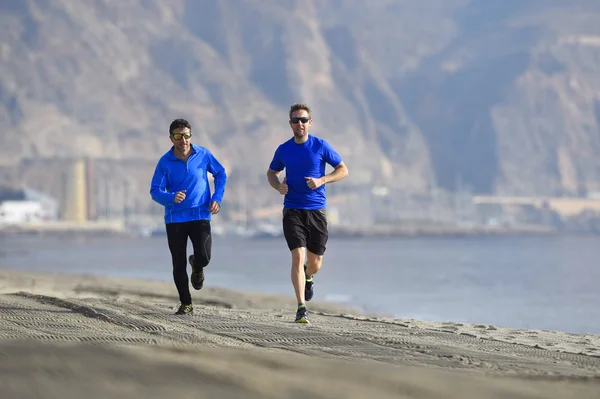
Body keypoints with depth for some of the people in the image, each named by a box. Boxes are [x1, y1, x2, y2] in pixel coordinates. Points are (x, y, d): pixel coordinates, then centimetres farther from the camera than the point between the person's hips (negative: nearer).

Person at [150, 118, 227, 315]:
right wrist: (172, 198, -26)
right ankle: (186, 304, 14)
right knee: (179, 264, 0)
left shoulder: (203, 155, -2)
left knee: (203, 257, -16)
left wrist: (217, 198, 2)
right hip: (175, 219, 0)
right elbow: (155, 191, -6)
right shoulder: (165, 162, -5)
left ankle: (197, 266, 23)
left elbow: (220, 174, 14)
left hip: (200, 215, 0)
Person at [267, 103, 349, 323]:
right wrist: (278, 186, -4)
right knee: (298, 256, -16)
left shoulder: (321, 146, -2)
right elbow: (271, 173, 19)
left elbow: (343, 170, 4)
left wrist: (321, 180, -12)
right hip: (292, 211, 0)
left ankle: (307, 277, 46)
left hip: (317, 210, 0)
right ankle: (301, 308, -17)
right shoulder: (283, 150, 3)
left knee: (315, 263, 8)